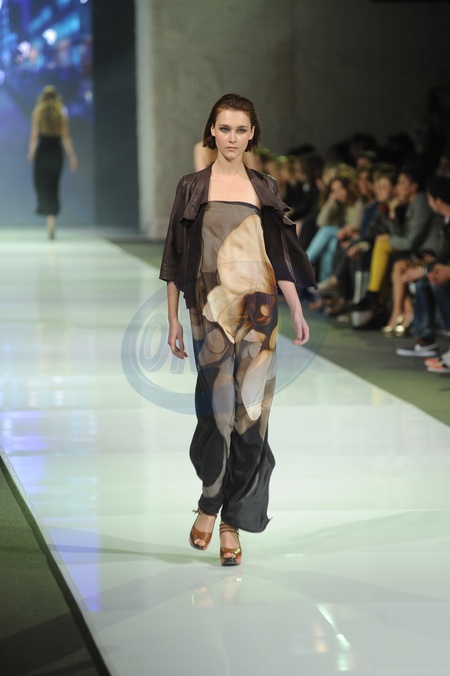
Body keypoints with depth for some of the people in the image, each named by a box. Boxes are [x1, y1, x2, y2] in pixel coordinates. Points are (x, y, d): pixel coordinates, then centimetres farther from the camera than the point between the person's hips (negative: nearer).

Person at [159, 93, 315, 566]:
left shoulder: (265, 189, 11)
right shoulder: (192, 188, 6)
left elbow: (279, 255, 12)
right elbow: (176, 260, 6)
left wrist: (297, 311, 6)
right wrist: (173, 319, 2)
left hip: (258, 308, 2)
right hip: (210, 307, -2)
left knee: (250, 411, -3)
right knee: (219, 408, -12)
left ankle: (232, 521, 3)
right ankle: (211, 504, 9)